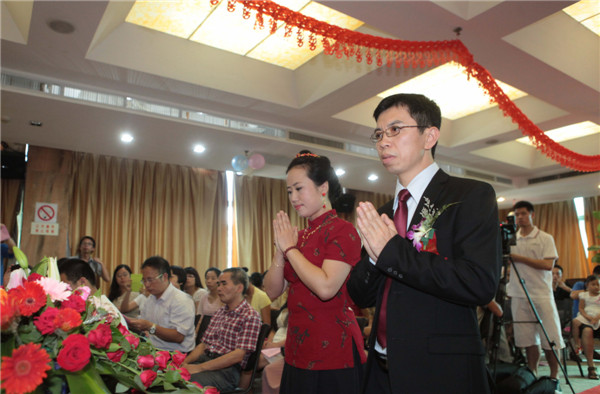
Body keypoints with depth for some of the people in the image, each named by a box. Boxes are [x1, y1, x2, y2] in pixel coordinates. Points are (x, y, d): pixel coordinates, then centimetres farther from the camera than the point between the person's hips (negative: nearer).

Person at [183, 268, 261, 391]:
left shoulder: (250, 316, -7)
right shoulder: (220, 312, 19)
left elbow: (238, 355, -15)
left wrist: (200, 367, -18)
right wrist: (184, 362, -1)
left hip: (227, 369, -7)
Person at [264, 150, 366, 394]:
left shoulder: (342, 231, -12)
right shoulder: (299, 236, 8)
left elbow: (326, 287, -26)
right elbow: (273, 292, 7)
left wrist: (290, 249, -14)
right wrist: (280, 251, -7)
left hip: (332, 350, -7)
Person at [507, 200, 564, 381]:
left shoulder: (545, 238, 1)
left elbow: (548, 265, -10)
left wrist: (520, 258, -12)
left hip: (541, 294, -3)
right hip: (519, 295, 3)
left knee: (550, 338, 0)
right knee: (528, 339, 7)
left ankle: (554, 376, 14)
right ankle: (532, 375, 17)